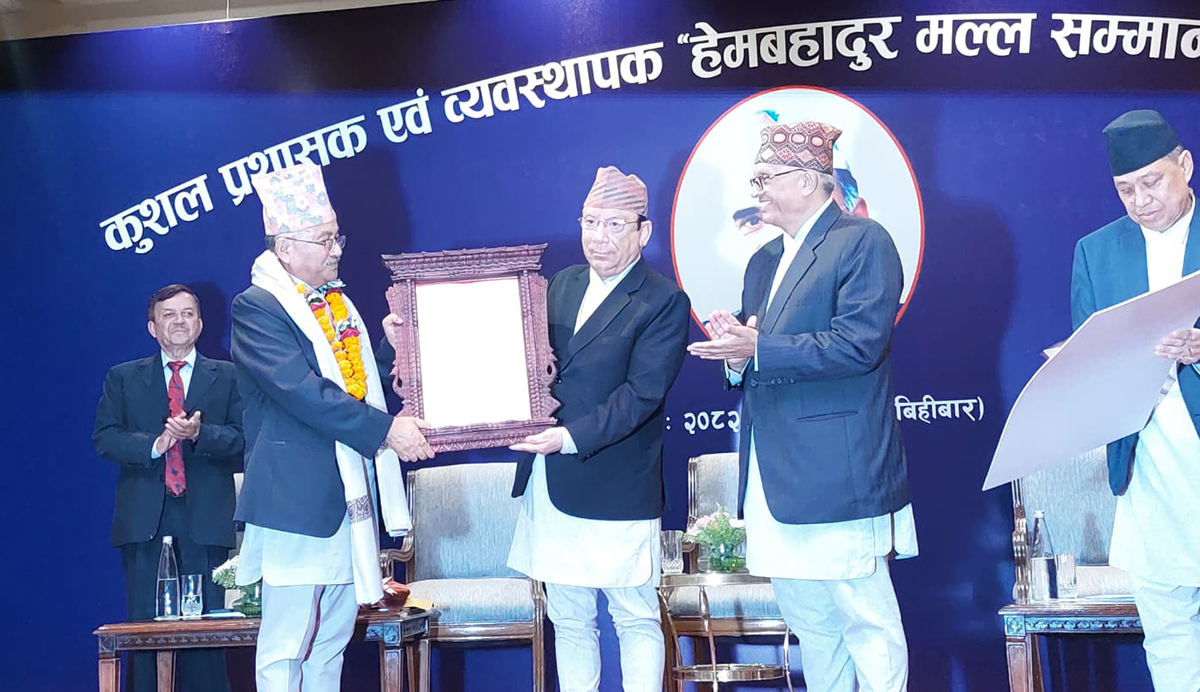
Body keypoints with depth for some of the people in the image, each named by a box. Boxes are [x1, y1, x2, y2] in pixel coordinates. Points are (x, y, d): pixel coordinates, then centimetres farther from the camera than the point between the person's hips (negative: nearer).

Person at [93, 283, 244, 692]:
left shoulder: (228, 377, 12)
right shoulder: (123, 378, 14)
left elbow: (242, 438, 2)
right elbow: (104, 438, 4)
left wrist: (199, 434, -15)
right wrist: (153, 444, -12)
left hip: (205, 518, -1)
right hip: (144, 518, 1)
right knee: (144, 624, 0)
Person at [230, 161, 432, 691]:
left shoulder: (337, 297, 15)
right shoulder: (256, 308, -11)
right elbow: (304, 393, -21)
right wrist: (385, 430, -22)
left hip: (353, 494, 8)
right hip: (300, 500, -8)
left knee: (331, 643, 14)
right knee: (286, 649, -3)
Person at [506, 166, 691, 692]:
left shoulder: (663, 302, -8)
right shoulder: (561, 285, 12)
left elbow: (642, 394, -16)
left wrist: (571, 437, -24)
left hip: (616, 487, -6)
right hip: (549, 485, 6)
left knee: (636, 619, 3)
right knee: (568, 619, 13)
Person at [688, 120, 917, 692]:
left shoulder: (863, 242, -5)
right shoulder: (763, 262, 21)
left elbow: (860, 343, -18)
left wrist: (759, 350, -19)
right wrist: (735, 353, -3)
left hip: (838, 471, -8)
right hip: (775, 478, 8)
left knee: (866, 622, -4)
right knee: (809, 624, 14)